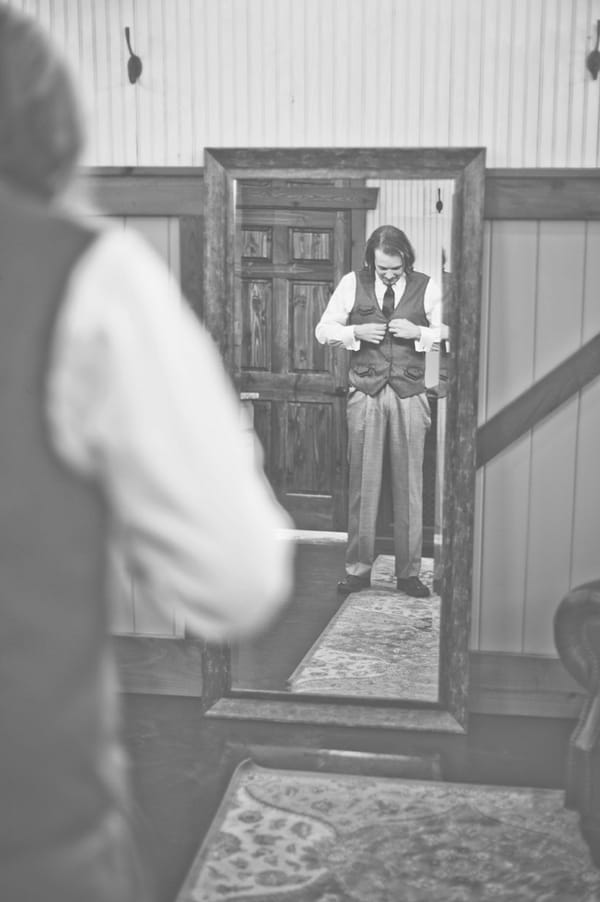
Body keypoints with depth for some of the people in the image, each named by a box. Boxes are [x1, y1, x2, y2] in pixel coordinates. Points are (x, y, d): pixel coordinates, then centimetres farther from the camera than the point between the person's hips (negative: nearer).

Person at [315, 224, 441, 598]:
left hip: (409, 395, 0)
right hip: (365, 393, 0)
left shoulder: (427, 288, 3)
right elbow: (324, 329, 7)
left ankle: (409, 572, 11)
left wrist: (418, 332, -12)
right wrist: (356, 332, -11)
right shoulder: (352, 284, 3)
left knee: (409, 484, 3)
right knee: (363, 482, 2)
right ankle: (358, 568, 12)